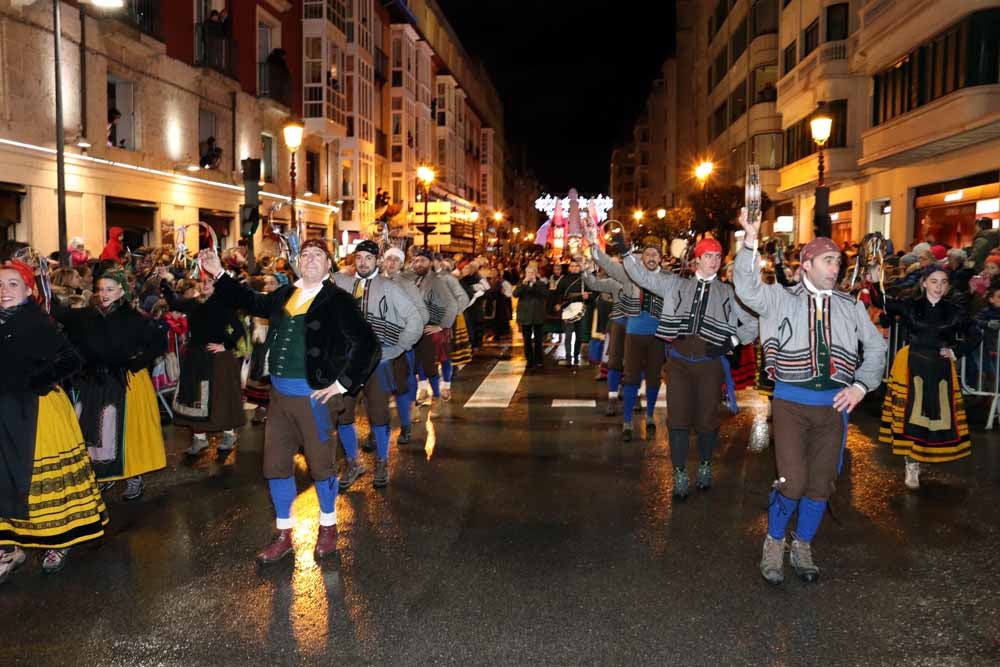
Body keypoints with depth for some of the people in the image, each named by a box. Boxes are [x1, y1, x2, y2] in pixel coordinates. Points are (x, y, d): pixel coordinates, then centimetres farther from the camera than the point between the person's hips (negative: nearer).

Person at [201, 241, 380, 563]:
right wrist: (218, 274, 20)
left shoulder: (338, 301, -11)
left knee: (320, 463, 8)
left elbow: (368, 344, -15)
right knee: (276, 464, 11)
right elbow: (252, 302, 24)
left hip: (314, 396, -6)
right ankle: (284, 535, 27)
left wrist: (343, 384, -13)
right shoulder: (285, 294, 7)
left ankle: (328, 528, 31)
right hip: (279, 394, 6)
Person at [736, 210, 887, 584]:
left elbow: (876, 347, 13)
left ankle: (802, 548, 29)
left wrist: (860, 386, -1)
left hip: (834, 403, 4)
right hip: (791, 401, -4)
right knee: (792, 482, -10)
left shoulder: (850, 307, 10)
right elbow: (747, 289, -17)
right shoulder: (781, 298, 0)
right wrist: (751, 241, -27)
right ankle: (774, 544, 15)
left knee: (821, 483, 10)